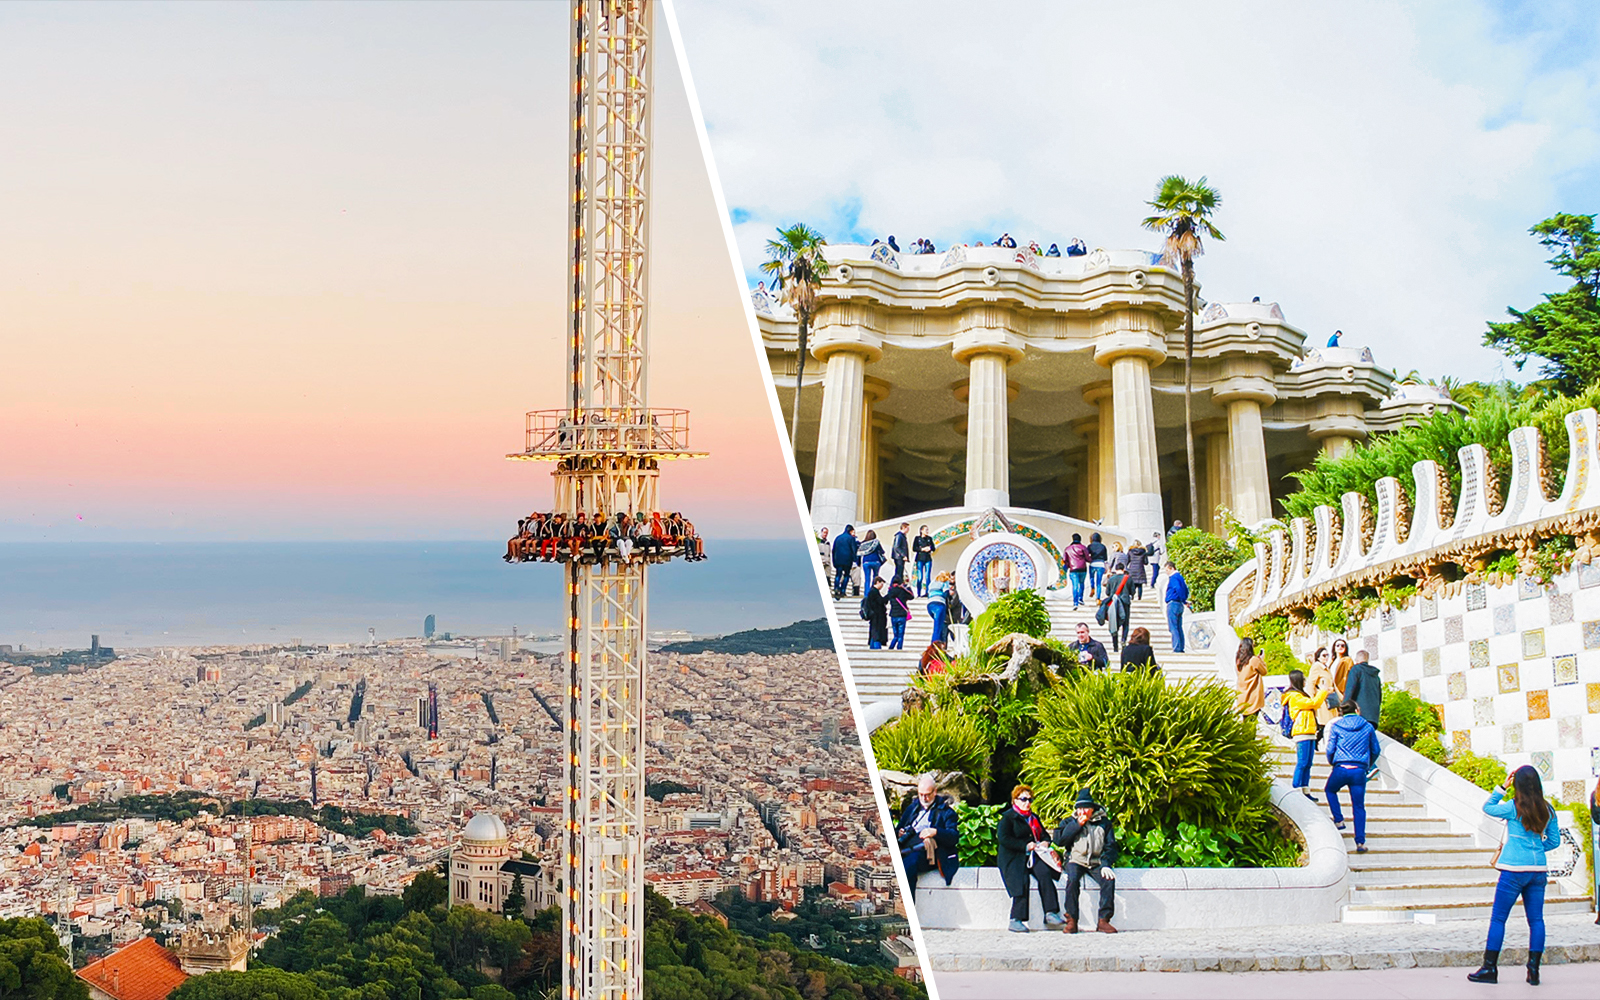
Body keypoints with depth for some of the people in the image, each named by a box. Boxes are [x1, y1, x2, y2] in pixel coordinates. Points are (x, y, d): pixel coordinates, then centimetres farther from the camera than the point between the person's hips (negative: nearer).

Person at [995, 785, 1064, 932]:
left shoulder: (1034, 818, 27)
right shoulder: (1007, 817, 5)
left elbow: (1044, 834, 30)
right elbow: (1003, 838, -8)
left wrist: (1045, 842, 4)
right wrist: (1025, 846, -14)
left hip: (1033, 855, 5)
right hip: (1013, 857, -5)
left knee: (1045, 873, -25)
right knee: (1022, 881, -29)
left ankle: (1051, 914, -28)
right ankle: (1016, 919, -29)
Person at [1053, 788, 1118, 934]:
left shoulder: (1103, 822, 12)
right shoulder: (1069, 822, 11)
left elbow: (1110, 846, 7)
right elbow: (1058, 840, -5)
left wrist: (1106, 864, -10)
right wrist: (1078, 824, -7)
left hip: (1097, 862, 1)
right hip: (1076, 860, -1)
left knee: (1109, 880, -29)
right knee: (1072, 880, -33)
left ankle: (1104, 920, -21)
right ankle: (1071, 920, -24)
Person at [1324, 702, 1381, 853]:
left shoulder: (1336, 726, 4)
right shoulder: (1368, 727, 9)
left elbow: (1330, 750, 2)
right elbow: (1376, 750, 14)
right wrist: (1368, 766, 30)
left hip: (1341, 768, -1)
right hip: (1360, 771, 1)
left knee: (1330, 790, 29)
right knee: (1359, 807, 6)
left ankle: (1339, 820, 18)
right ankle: (1360, 842, -2)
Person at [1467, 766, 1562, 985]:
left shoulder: (1513, 807, -9)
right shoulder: (1548, 810, 5)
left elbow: (1487, 808, 7)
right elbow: (1554, 841, 12)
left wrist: (1502, 788, 7)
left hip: (1515, 869, -5)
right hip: (1539, 869, 5)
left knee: (1498, 918, 3)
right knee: (1536, 919, 8)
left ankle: (1489, 969, 4)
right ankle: (1534, 971, 6)